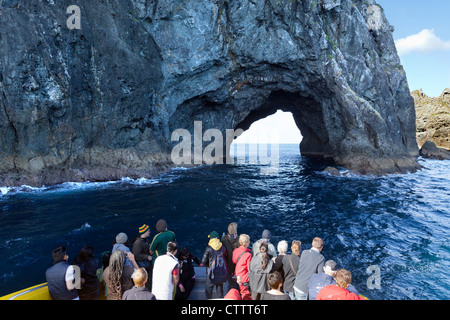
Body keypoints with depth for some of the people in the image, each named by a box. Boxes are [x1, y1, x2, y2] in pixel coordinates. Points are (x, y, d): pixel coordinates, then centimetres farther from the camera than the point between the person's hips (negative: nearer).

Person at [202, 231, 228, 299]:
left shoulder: (209, 248, -13)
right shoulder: (223, 248, -4)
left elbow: (204, 262, -9)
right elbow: (225, 260, 6)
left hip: (212, 274, -3)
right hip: (222, 273, 4)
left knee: (208, 290, 15)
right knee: (220, 289, 20)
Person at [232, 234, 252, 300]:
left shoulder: (235, 251, -6)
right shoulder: (248, 255, -23)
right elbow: (250, 269, -16)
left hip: (237, 277, 6)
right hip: (245, 279, -6)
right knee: (246, 295, 6)